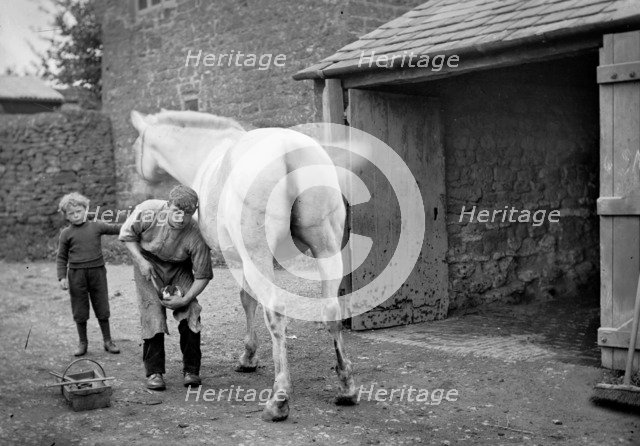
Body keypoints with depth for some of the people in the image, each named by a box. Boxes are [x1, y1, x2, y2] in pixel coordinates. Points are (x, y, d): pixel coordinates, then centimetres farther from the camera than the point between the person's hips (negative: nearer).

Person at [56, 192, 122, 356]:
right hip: (76, 274, 0)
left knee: (102, 309, 7)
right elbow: (62, 258, 5)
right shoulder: (66, 233, 2)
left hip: (97, 271, 1)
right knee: (79, 311, 7)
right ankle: (82, 343, 21)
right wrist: (62, 277, -3)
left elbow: (116, 229, 7)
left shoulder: (96, 226, 3)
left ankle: (108, 341, 19)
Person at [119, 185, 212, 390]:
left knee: (190, 313, -13)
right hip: (149, 263, 0)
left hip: (179, 268, 0)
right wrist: (141, 261, -19)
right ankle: (154, 372, -5)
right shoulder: (148, 212, -28)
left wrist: (185, 299, -26)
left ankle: (191, 370, 0)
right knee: (153, 313, -14)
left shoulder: (196, 236, -29)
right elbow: (127, 235, -8)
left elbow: (203, 275, -18)